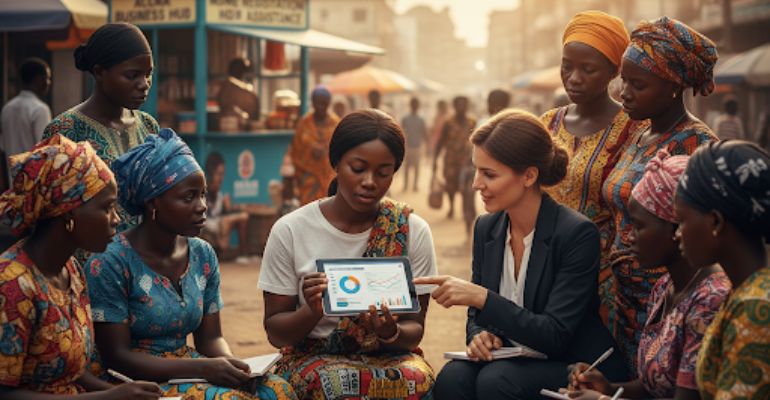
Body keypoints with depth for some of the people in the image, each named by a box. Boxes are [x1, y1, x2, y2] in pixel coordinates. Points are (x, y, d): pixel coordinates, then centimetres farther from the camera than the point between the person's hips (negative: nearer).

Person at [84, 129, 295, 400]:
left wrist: (232, 366, -11)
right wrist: (203, 368, -21)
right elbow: (116, 357, -13)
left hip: (189, 372, 6)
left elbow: (210, 337, 13)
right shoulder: (109, 263, -11)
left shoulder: (203, 255, 8)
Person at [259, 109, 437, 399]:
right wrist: (312, 312, -24)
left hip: (388, 356, 2)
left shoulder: (412, 231, -1)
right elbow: (275, 332, 0)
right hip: (313, 356, -2)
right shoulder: (290, 231, -4)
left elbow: (415, 329, 2)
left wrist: (391, 332, -23)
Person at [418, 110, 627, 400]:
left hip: (577, 368, -5)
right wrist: (479, 336, -12)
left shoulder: (578, 233, -16)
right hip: (512, 362, 5)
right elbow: (477, 316, 13)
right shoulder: (486, 228, 3)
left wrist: (481, 297, -27)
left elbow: (555, 336, -19)